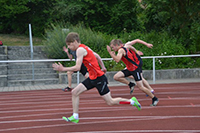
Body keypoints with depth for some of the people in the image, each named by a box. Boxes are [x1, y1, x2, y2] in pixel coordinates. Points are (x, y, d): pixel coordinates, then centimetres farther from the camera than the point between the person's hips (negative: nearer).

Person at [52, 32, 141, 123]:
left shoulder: (80, 50, -18)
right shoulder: (84, 48, 10)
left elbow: (77, 67, -25)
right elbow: (96, 55, 23)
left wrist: (63, 69, -19)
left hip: (99, 78, -10)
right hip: (92, 78, 10)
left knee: (110, 102, 0)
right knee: (74, 92, 2)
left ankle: (132, 101, 15)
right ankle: (75, 117, 6)